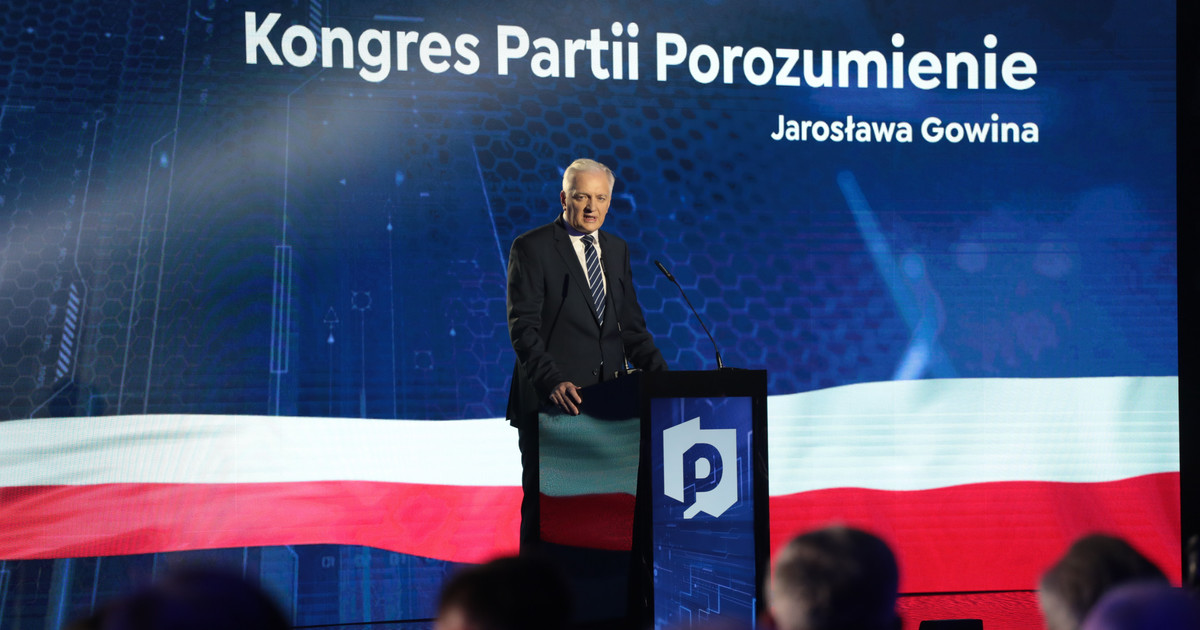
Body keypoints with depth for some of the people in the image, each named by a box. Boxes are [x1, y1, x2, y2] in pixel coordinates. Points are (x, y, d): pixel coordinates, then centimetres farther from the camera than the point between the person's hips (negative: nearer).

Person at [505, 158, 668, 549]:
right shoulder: (531, 248, -3)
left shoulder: (617, 250, 16)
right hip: (551, 400, -5)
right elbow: (523, 328, -11)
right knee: (544, 504, -1)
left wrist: (661, 376, 1)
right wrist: (552, 382, -24)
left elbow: (631, 326, 17)